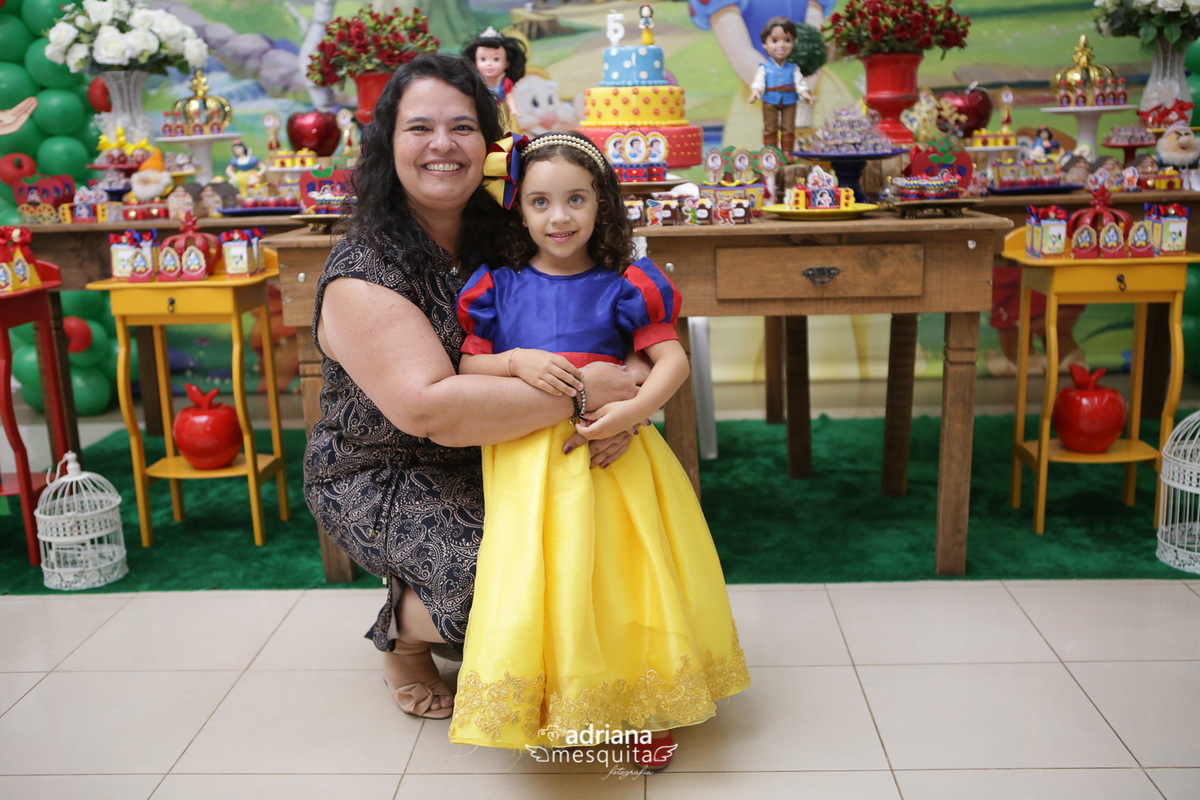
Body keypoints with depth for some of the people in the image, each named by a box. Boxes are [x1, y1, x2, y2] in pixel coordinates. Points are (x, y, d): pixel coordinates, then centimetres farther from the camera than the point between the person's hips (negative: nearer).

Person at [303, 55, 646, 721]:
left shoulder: (503, 241, 0)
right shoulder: (363, 274, -19)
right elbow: (431, 407, -31)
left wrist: (619, 405, -24)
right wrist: (580, 392, -31)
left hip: (491, 463, 6)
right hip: (383, 481, -6)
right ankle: (402, 628, 8)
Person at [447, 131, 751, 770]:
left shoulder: (623, 287, 1)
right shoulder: (499, 286, 6)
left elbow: (673, 359, -5)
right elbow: (466, 364, 6)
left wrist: (633, 410, -21)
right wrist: (517, 362, -13)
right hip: (527, 459, 1)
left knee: (622, 573, 3)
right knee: (538, 584, -2)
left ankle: (643, 705, 21)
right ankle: (546, 708, 19)